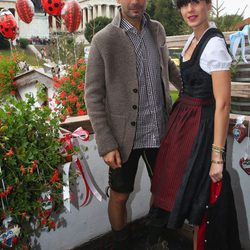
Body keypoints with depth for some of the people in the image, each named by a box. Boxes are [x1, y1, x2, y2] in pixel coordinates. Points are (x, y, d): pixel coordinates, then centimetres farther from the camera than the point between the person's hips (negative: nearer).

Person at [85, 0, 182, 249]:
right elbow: (93, 96, -10)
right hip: (125, 136, -4)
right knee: (120, 196, 12)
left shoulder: (157, 30, 4)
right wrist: (106, 145, -14)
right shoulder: (103, 40, -11)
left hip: (160, 130, 5)